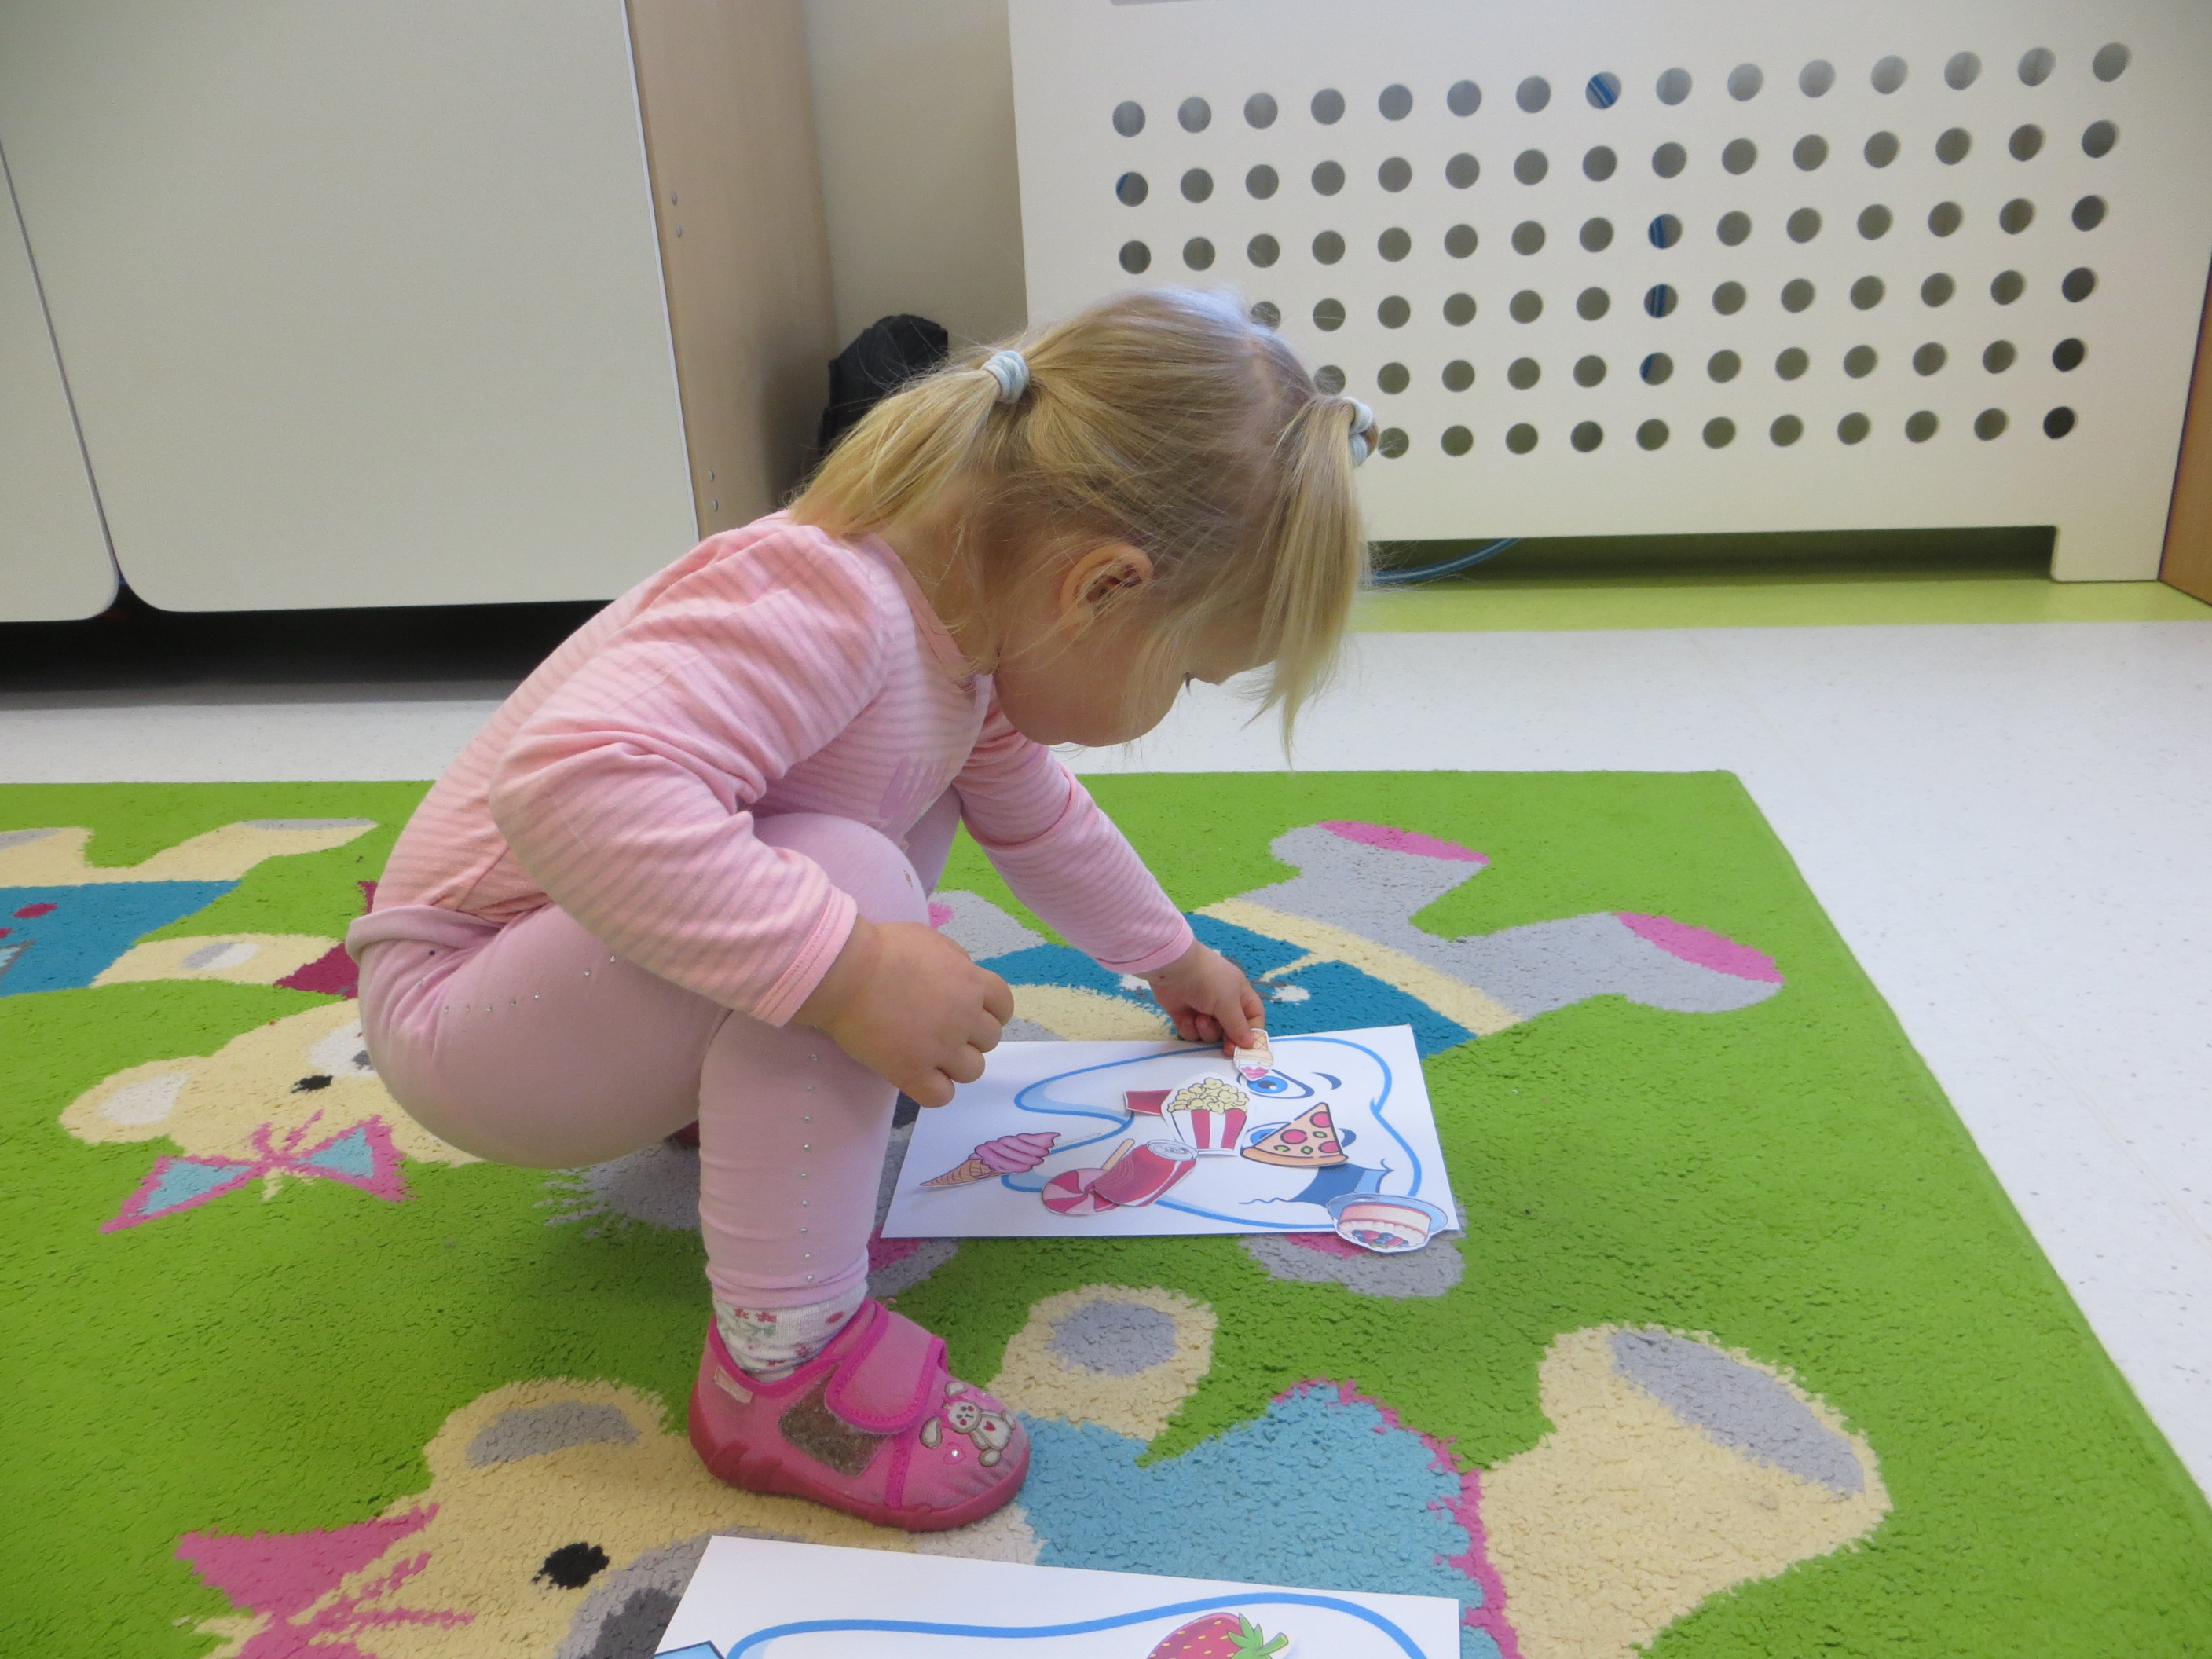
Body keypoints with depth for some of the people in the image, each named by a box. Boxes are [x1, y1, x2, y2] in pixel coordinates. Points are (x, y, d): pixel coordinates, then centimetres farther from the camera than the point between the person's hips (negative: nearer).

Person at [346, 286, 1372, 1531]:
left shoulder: (972, 612, -1)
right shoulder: (827, 606, -32)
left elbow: (1036, 813, 18)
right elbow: (575, 779, -46)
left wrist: (1170, 956, 27)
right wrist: (846, 972, -46)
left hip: (595, 962, 9)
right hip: (464, 1007, -9)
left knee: (926, 785, 12)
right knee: (850, 875, -33)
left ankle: (734, 1093, 10)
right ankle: (781, 1366, -21)